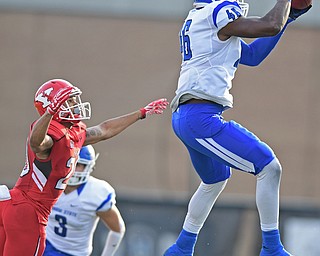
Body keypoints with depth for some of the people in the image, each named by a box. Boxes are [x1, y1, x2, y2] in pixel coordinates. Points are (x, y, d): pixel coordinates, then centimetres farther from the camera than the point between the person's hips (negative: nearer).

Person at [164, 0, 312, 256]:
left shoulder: (198, 21, 21)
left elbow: (252, 56, 23)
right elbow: (271, 26, -15)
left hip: (184, 119, 11)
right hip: (201, 118, -11)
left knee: (215, 181, 31)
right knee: (269, 168, -8)